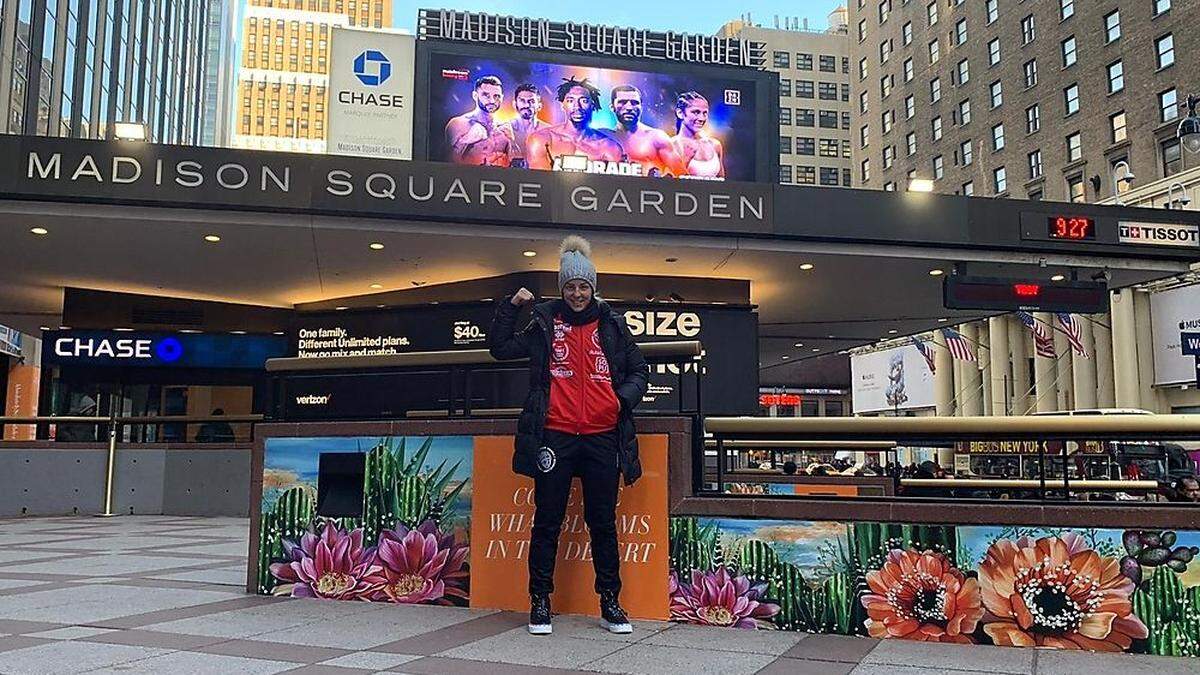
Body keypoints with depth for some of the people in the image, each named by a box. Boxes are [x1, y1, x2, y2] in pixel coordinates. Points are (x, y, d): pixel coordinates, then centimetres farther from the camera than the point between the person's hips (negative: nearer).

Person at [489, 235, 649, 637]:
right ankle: (540, 601, 15)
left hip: (602, 438, 1)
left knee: (603, 522, 9)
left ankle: (610, 603, 19)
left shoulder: (612, 324, 9)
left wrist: (625, 396, -5)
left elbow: (639, 370, 14)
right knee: (547, 521, 5)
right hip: (555, 437, -1)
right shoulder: (545, 323, 7)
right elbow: (500, 348, 6)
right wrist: (510, 307, -4)